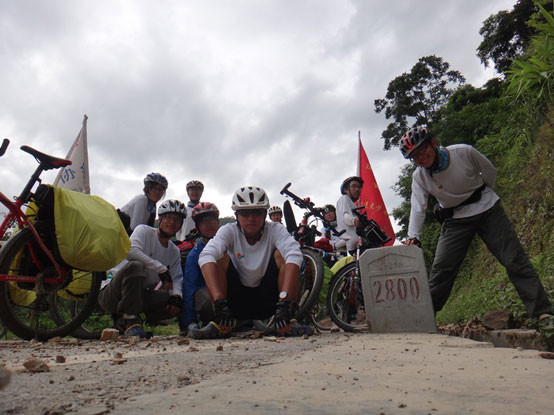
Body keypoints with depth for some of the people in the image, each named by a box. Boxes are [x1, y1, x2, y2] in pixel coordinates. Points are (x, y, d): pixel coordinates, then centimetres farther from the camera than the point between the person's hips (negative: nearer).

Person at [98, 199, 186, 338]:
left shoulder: (174, 251, 10)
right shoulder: (144, 230, -7)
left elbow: (177, 278, 2)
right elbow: (130, 251, -27)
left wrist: (177, 295, -21)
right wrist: (161, 269, -28)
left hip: (140, 294, 6)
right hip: (111, 294, -6)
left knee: (178, 303, -13)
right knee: (135, 265, -34)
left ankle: (125, 323, -3)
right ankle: (131, 320, -27)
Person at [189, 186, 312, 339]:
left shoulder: (275, 230, -10)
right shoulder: (229, 231, -9)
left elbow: (294, 255, -30)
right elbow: (206, 257, -29)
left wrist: (284, 302, -44)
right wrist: (220, 302, -43)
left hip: (267, 302, 0)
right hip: (237, 302, 0)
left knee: (281, 253, -21)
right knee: (220, 256, -21)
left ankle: (286, 320, -18)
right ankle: (221, 323, -17)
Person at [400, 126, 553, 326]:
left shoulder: (464, 152, -18)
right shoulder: (419, 177, -13)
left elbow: (490, 172, 0)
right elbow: (418, 209, -17)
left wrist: (483, 197, 9)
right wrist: (413, 237, -29)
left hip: (487, 210, -1)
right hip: (455, 220, 1)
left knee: (515, 260, -4)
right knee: (440, 269, -6)